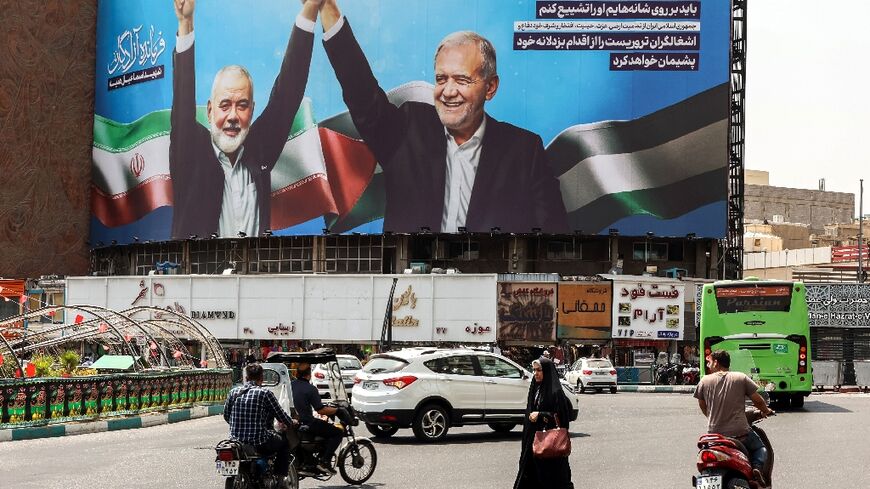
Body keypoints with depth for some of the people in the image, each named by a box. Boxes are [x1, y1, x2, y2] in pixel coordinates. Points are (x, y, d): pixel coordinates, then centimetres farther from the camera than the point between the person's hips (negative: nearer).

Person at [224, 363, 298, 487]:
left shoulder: (233, 392, 3)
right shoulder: (265, 393, -10)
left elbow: (226, 416, 12)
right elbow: (281, 415, -3)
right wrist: (292, 423, 19)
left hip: (236, 439, 5)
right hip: (259, 442, -5)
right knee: (284, 441, 22)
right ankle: (281, 476, 17)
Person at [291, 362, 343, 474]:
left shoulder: (291, 385, 5)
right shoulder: (310, 389, -16)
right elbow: (320, 410, -19)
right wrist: (337, 410, -4)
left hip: (293, 421, 8)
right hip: (306, 424, -8)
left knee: (329, 428, 28)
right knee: (338, 433, -1)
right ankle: (324, 461, -9)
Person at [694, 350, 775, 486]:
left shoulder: (704, 381, 3)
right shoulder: (741, 378, 0)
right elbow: (757, 400, 4)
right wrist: (766, 411, 26)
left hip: (714, 433, 1)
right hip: (740, 433, -1)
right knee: (760, 448, 25)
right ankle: (757, 467, -4)